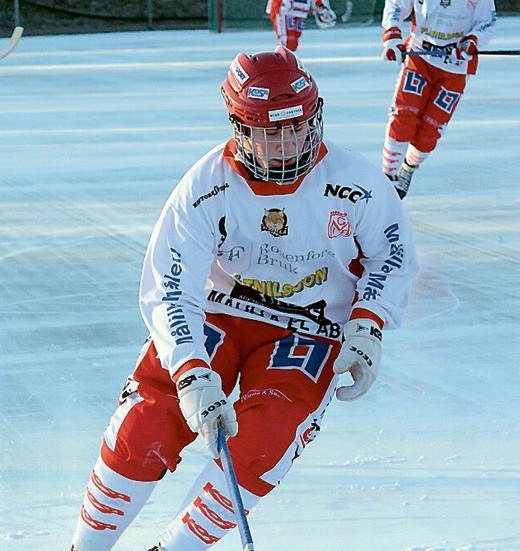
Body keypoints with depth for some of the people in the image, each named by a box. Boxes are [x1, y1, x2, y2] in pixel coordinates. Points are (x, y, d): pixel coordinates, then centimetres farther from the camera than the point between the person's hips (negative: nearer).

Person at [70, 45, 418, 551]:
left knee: (260, 445, -26)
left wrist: (368, 328, -12)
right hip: (214, 316, 0)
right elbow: (168, 291, -24)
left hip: (308, 334, 0)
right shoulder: (205, 188, -19)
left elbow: (393, 252, 2)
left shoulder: (352, 181, -15)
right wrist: (192, 376, -38)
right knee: (143, 428, -17)